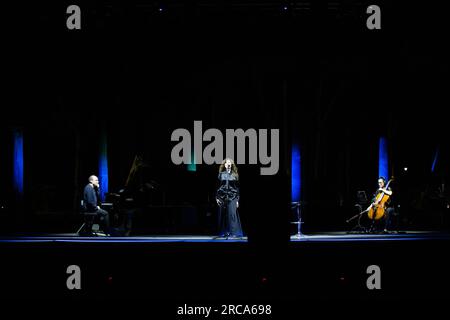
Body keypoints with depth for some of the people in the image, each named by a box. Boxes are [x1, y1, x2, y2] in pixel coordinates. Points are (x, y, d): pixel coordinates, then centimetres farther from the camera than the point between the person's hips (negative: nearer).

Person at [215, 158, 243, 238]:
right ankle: (224, 232, 9)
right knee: (223, 215, 2)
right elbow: (217, 186, 9)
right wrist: (217, 197, 1)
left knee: (232, 214, -11)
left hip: (232, 197, -2)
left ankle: (234, 232, -11)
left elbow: (237, 188, 6)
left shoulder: (235, 175, 6)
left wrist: (237, 200, 1)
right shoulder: (221, 174, 8)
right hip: (222, 197, 2)